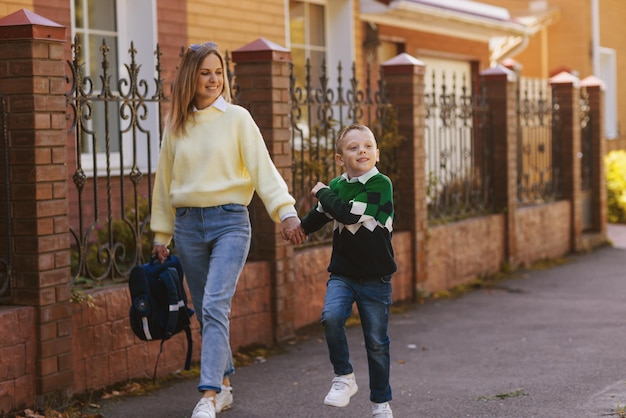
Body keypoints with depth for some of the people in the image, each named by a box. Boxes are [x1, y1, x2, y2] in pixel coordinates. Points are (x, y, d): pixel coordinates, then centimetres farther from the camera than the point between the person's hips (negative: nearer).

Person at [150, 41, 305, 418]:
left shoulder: (237, 118, 0)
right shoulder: (176, 125, 10)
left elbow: (262, 167, -8)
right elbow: (165, 180, 16)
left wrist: (285, 210, -21)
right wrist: (161, 234, 16)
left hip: (229, 221, -4)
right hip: (187, 224, 4)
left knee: (215, 306, -16)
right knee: (205, 312, 9)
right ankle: (224, 385, 24)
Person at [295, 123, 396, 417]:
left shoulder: (380, 184, -12)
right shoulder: (336, 186, 4)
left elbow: (350, 213, -23)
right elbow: (320, 215, 25)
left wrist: (322, 193, -10)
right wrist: (300, 228, 22)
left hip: (376, 277, -3)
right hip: (342, 274, 3)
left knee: (377, 341, 5)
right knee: (331, 316, -24)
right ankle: (344, 378, -5)